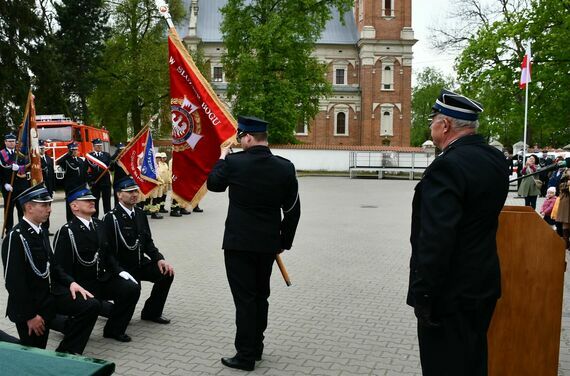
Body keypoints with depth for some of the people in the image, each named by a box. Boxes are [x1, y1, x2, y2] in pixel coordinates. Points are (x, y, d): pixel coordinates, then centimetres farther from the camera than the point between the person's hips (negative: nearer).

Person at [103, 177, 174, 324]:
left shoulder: (140, 214, 6)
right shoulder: (111, 217, -16)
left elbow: (148, 242, 9)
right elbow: (108, 249, -19)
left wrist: (159, 259, -7)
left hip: (140, 263, 6)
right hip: (121, 267, -6)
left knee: (167, 273, -13)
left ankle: (151, 312, 7)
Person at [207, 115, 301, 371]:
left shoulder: (234, 162, -12)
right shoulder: (286, 167, -3)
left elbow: (213, 184, 8)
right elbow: (292, 210, 1)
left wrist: (222, 157, 21)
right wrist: (284, 242, 12)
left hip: (239, 242, -4)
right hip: (268, 243, 4)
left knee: (245, 299, 3)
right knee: (260, 296, 18)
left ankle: (246, 355, 10)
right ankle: (256, 347, 31)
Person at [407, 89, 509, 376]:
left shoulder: (447, 166, -23)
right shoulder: (496, 159, 4)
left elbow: (436, 240, -27)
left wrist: (422, 297, -19)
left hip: (451, 293, -9)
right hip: (484, 284, 9)